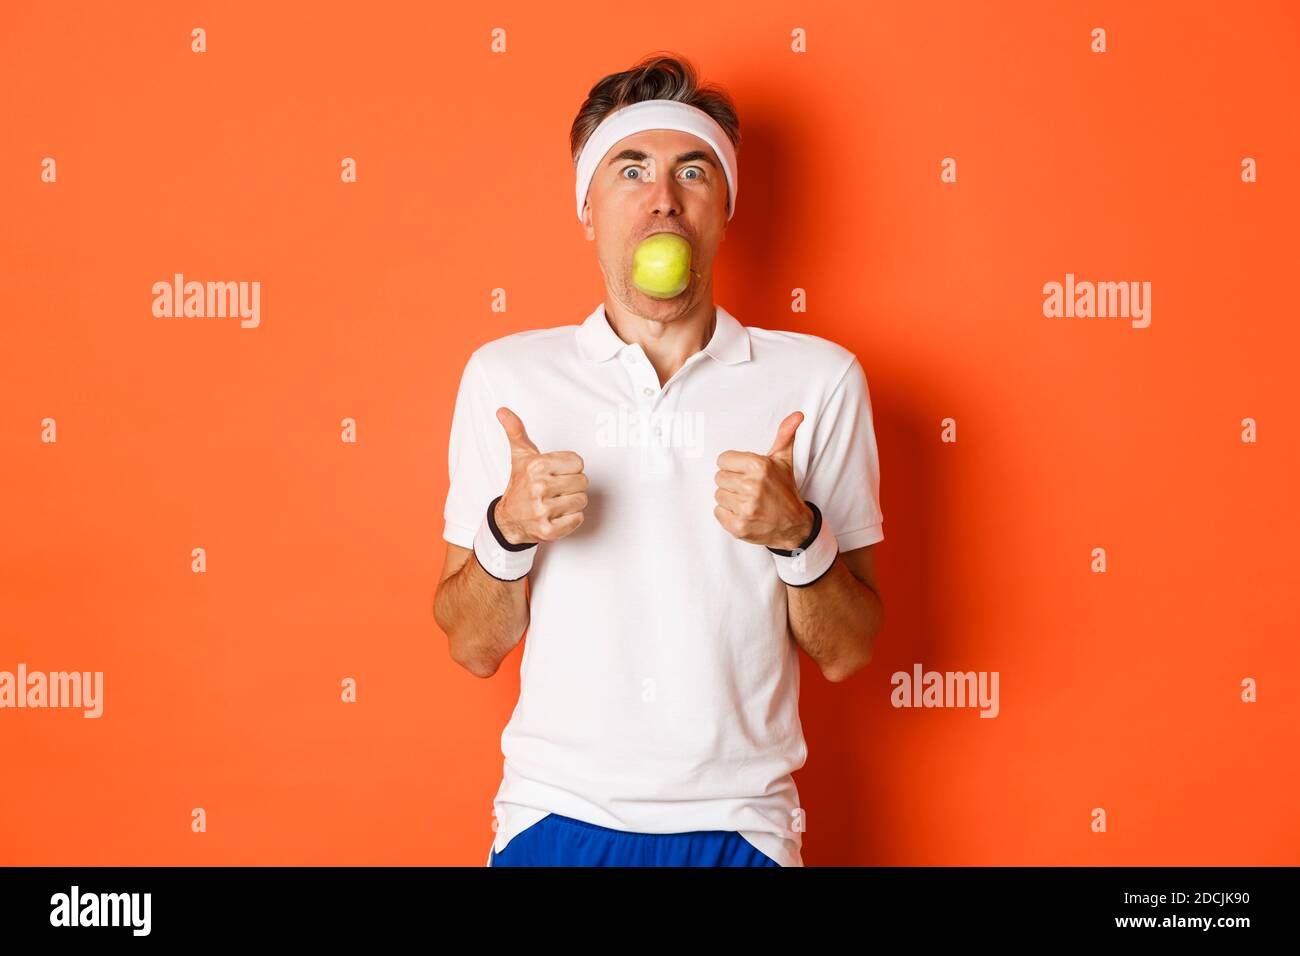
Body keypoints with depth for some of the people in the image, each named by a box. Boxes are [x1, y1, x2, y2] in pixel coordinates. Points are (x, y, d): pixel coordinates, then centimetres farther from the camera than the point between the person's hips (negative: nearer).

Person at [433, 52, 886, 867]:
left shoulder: (817, 379, -2)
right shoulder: (506, 374, -1)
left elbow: (847, 653, -1)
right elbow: (473, 648, 1)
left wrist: (799, 533, -18)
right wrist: (509, 529, -17)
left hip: (739, 824, 0)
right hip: (555, 818, 0)